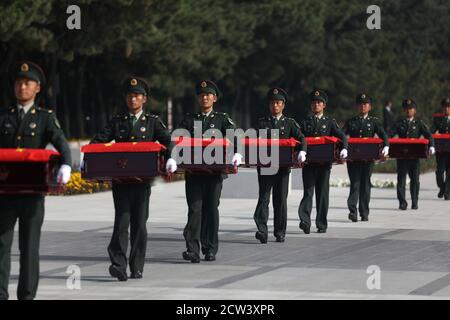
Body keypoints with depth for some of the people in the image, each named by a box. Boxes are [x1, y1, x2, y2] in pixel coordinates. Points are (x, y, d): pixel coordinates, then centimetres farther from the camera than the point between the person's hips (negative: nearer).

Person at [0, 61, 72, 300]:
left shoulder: (46, 118, 6)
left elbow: (61, 144, -9)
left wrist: (65, 167, -29)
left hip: (32, 191, -1)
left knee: (29, 244, 4)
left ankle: (27, 295, 10)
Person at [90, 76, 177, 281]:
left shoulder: (153, 122, 8)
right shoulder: (117, 122, 11)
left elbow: (167, 141, -3)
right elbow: (99, 141, 5)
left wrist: (171, 158, -24)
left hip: (142, 180, 0)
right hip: (120, 180, 0)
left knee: (139, 223, 3)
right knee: (122, 220, -9)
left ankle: (137, 268, 10)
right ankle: (118, 265, -14)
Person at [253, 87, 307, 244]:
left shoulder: (290, 123, 9)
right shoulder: (262, 122, 9)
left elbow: (301, 138, -3)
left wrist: (302, 151, -23)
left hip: (283, 166, 1)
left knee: (281, 199, 4)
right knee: (263, 197, -9)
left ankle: (280, 232, 12)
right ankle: (262, 230, -17)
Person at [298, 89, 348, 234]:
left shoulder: (330, 122, 8)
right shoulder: (306, 122, 11)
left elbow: (341, 136, -3)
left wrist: (344, 148, -22)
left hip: (324, 163, 0)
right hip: (308, 162, 0)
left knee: (322, 193, 4)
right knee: (308, 192, -8)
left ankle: (322, 224, 10)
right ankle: (305, 221, -17)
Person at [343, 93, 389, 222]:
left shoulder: (374, 122, 9)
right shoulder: (351, 122, 11)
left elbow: (383, 135, -4)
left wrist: (386, 147, -24)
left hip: (368, 158, 0)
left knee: (365, 185, 4)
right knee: (355, 183, -8)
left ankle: (364, 214, 10)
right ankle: (352, 211, -14)